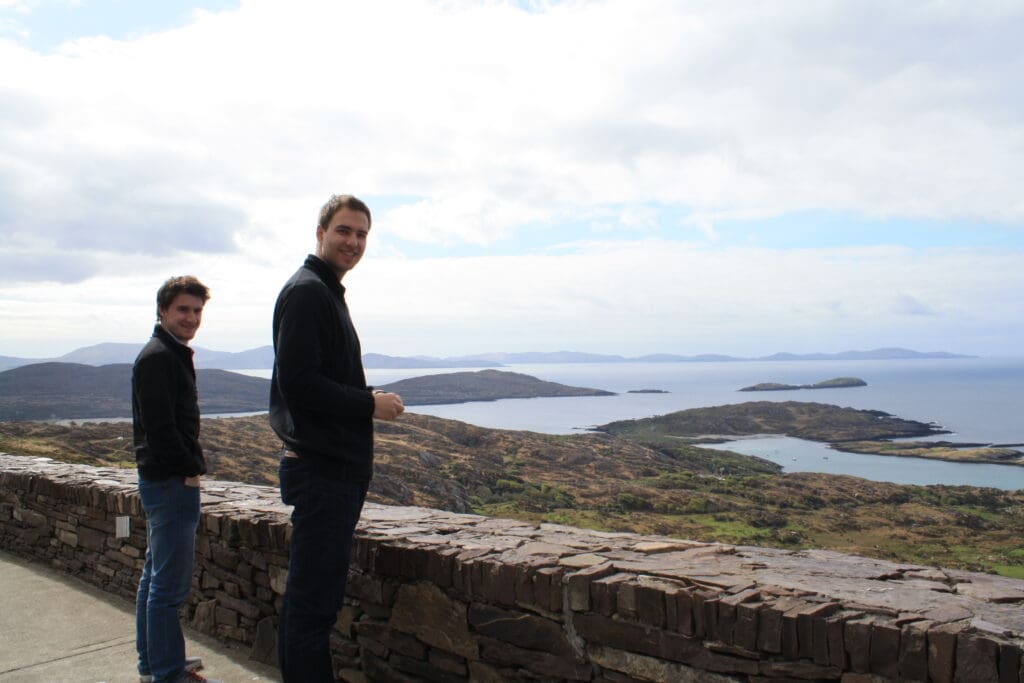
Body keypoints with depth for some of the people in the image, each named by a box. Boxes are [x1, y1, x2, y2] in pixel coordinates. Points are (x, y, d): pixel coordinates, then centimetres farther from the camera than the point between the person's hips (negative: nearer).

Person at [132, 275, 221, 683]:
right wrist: (189, 470, -15)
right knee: (170, 584, -5)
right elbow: (159, 426, -21)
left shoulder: (173, 355, 18)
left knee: (156, 577, 17)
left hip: (168, 482, 11)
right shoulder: (157, 357, -14)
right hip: (171, 482, -11)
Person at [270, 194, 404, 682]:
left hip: (338, 467, 10)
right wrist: (370, 404, -13)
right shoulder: (306, 292, -12)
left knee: (308, 592, 17)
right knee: (315, 598, -4)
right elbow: (297, 383, -21)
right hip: (321, 469, -10)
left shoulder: (327, 293, 20)